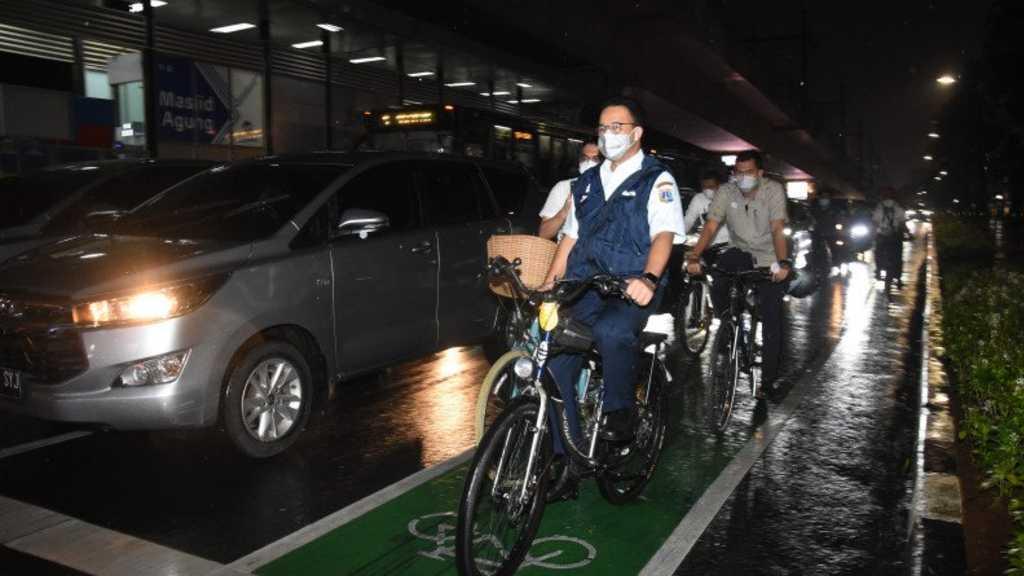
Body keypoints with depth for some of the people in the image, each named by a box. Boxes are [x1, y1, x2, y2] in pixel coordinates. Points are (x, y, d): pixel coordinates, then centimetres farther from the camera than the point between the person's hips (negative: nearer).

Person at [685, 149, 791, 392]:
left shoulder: (773, 190, -15)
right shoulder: (726, 192, -9)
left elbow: (778, 230, -25)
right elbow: (710, 227, -17)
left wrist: (783, 263, -40)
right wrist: (694, 257, -33)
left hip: (769, 260, -2)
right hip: (741, 251, 2)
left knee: (772, 322, -5)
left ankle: (769, 379, 8)